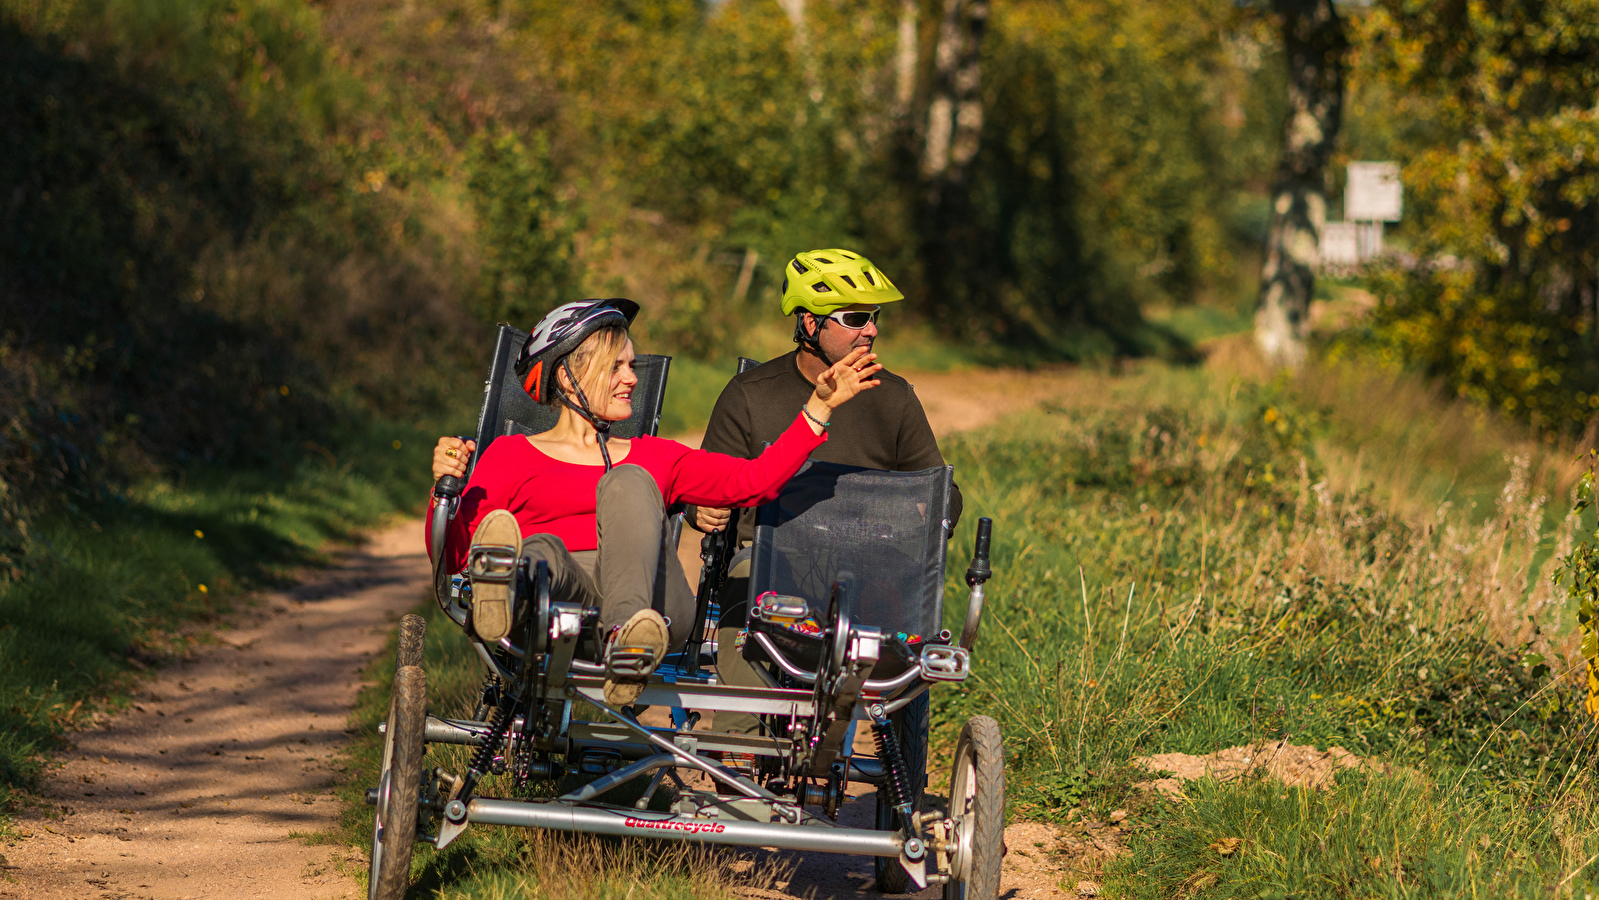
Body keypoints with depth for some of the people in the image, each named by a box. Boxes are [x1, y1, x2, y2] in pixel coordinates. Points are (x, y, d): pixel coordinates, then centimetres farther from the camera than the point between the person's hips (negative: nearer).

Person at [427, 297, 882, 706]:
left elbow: (753, 480, 21)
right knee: (542, 552, -36)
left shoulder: (652, 458, 34)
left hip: (656, 604, 2)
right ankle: (504, 591, -77)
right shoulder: (513, 455, 23)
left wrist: (820, 406, 16)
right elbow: (452, 556, 10)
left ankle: (628, 631, -54)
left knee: (628, 483, -24)